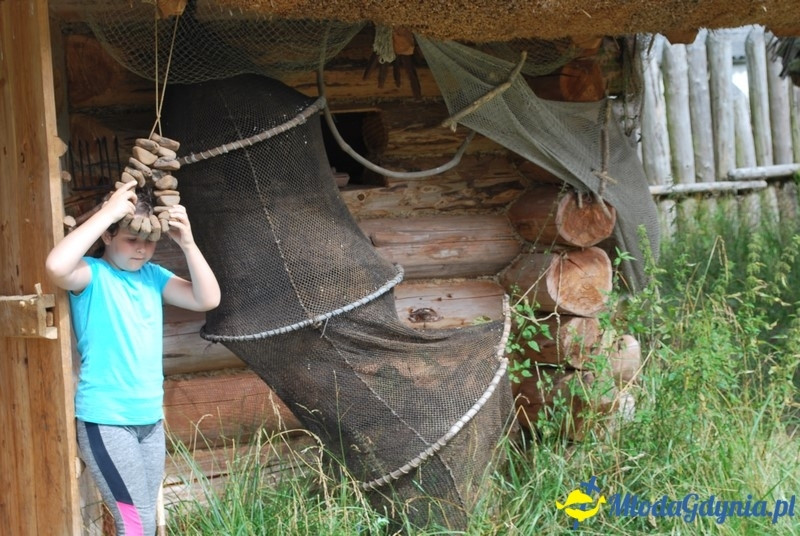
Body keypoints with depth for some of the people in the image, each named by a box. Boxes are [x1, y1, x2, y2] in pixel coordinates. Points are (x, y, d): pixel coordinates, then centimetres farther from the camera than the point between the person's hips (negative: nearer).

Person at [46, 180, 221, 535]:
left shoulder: (152, 275, 7)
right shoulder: (92, 274, -9)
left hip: (150, 419, 6)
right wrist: (108, 212, -26)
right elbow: (56, 267, -31)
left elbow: (207, 299, 0)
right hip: (105, 420, -6)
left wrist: (187, 243, -12)